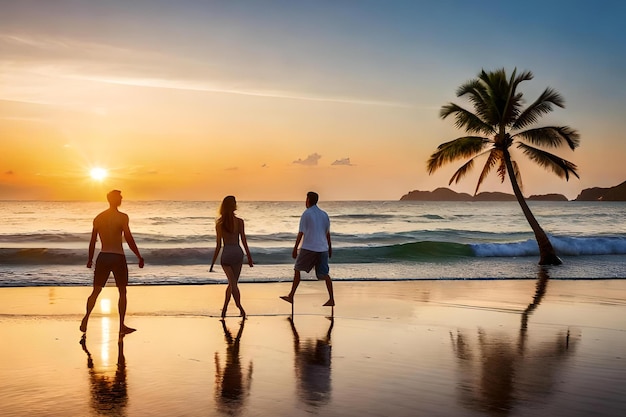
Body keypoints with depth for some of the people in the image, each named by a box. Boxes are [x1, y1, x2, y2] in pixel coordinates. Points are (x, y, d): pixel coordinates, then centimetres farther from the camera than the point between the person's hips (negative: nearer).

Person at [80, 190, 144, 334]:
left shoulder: (98, 218, 7)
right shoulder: (122, 217, -9)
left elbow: (93, 241, 11)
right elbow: (129, 240, -12)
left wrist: (90, 260, 21)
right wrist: (140, 257, -5)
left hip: (102, 257, 4)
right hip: (118, 257, -4)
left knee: (96, 291, 11)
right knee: (122, 292, 8)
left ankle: (86, 318, -9)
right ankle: (122, 325, 9)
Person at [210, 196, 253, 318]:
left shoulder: (219, 223, -1)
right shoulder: (239, 221, -3)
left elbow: (218, 246, 0)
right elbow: (244, 241, -3)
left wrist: (212, 263, 7)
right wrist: (249, 257, 4)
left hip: (226, 254, 0)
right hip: (237, 252, 0)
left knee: (232, 283, 1)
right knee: (233, 283, 12)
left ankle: (240, 307, -14)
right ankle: (224, 309, 17)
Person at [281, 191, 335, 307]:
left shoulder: (306, 214, -5)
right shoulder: (324, 214, 12)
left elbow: (301, 233, -7)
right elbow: (327, 233, 16)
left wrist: (295, 249, -5)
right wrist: (330, 248, 24)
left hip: (309, 248, -5)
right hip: (322, 248, 5)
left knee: (297, 270, 9)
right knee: (324, 274, 4)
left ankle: (291, 296, 10)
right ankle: (331, 299, -5)